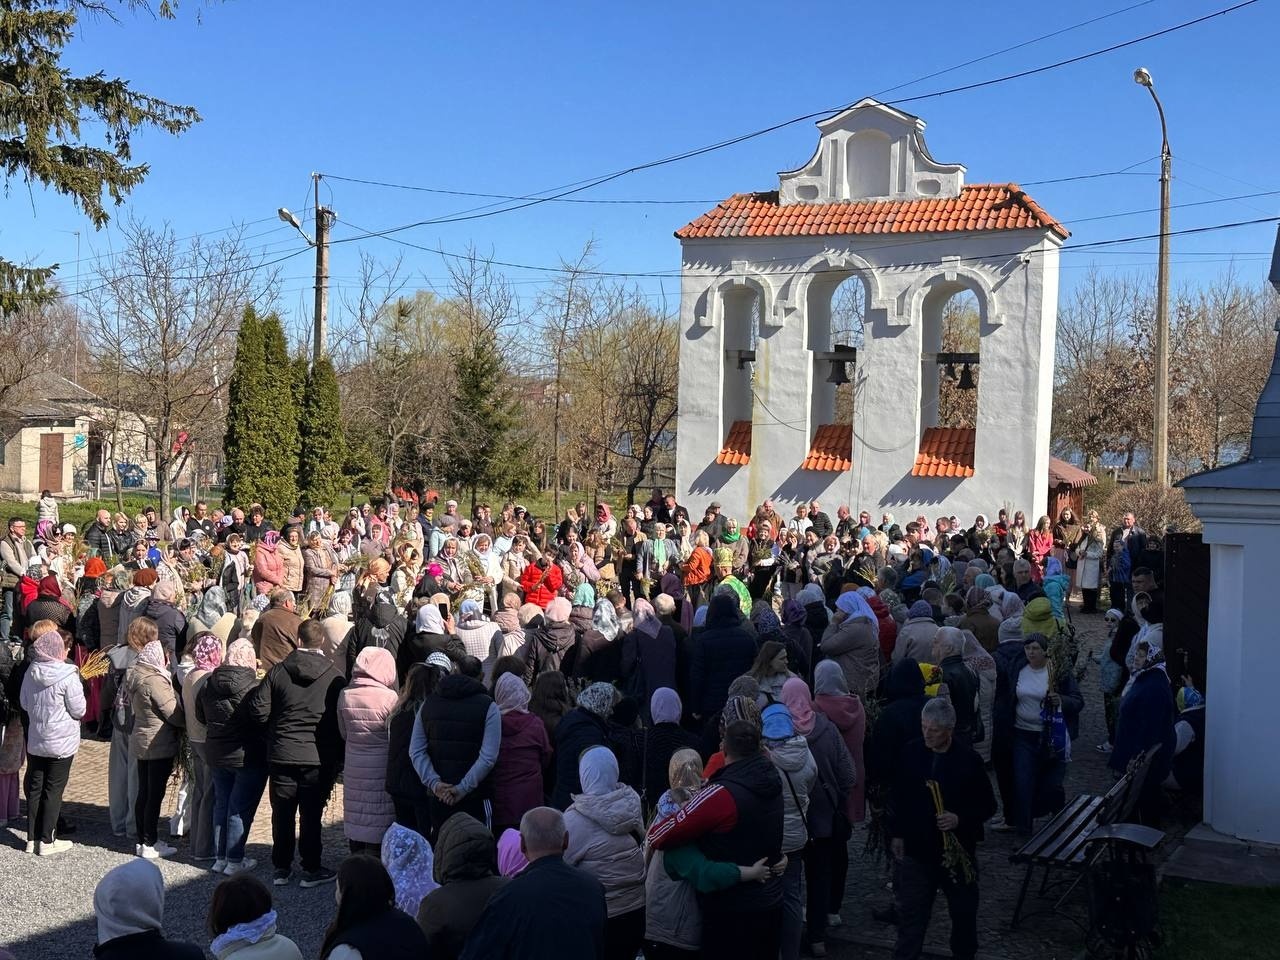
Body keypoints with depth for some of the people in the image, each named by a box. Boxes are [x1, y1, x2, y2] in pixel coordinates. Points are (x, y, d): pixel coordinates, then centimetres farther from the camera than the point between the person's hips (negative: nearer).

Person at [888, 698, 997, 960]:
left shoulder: (969, 759, -12)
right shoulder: (912, 752, -5)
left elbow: (988, 806, -5)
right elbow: (896, 797, 6)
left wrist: (960, 819, -20)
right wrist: (896, 834, 4)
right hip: (916, 849, 1)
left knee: (963, 910, 16)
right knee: (911, 910, 8)